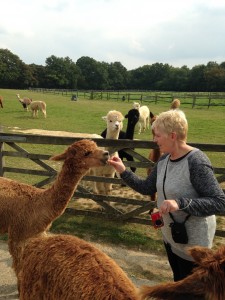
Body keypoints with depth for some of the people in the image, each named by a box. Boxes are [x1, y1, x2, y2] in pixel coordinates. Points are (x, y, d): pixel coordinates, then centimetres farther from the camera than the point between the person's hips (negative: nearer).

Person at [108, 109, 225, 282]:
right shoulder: (164, 159, -2)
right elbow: (148, 188, 5)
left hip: (192, 242, -7)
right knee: (178, 281, 29)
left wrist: (180, 203, -38)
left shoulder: (197, 162, -27)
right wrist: (123, 172, -5)